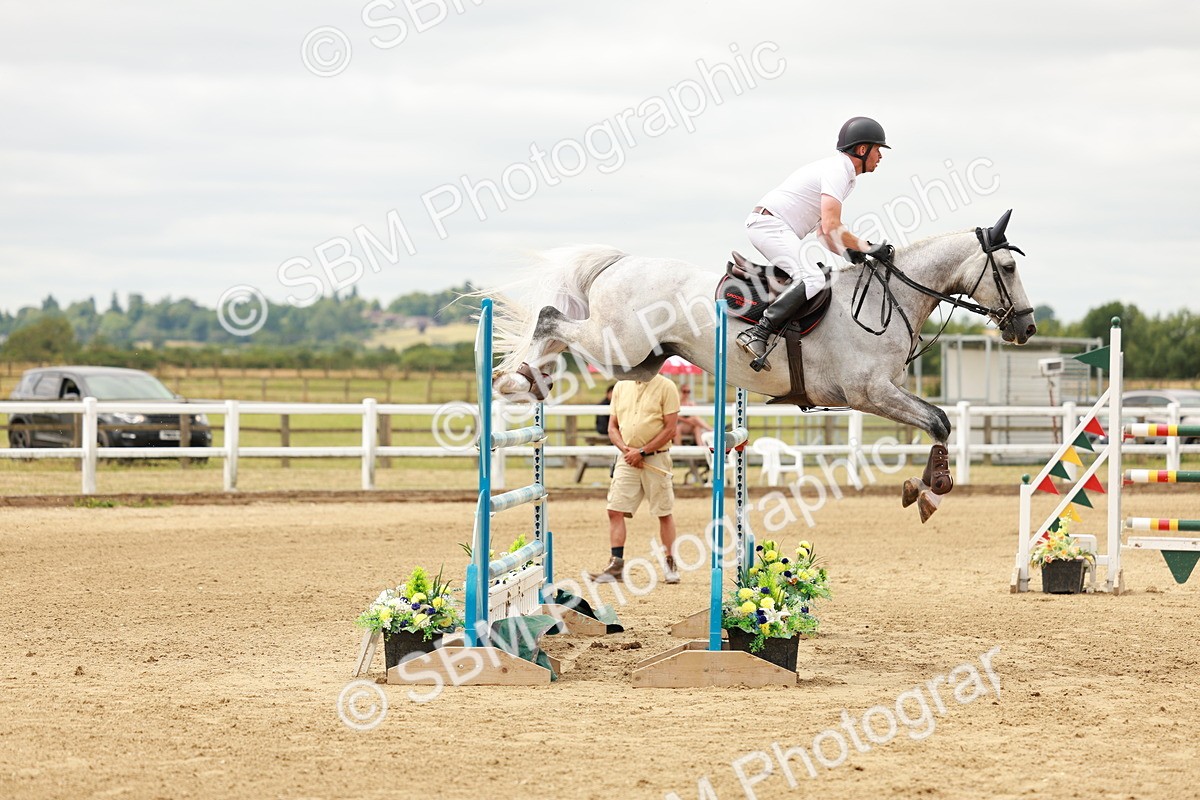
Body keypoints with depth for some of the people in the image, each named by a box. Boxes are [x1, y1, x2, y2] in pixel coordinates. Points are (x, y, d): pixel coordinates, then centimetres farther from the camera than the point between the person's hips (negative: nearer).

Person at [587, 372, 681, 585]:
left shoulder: (666, 387, -3)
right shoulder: (621, 386, 11)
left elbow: (670, 429, -8)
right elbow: (612, 427, 13)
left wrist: (642, 452, -14)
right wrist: (625, 449, -6)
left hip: (656, 459, -4)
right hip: (627, 460, 4)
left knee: (664, 513, 2)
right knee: (615, 510, -5)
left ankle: (670, 565, 12)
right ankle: (616, 566, -4)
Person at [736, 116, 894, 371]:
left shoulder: (845, 175, 21)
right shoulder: (836, 170, -12)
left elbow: (824, 231, 21)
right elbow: (831, 227, -23)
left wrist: (849, 252, 4)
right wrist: (867, 247, -13)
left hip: (766, 225, 11)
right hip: (770, 224, -11)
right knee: (812, 279, -25)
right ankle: (758, 333, -33)